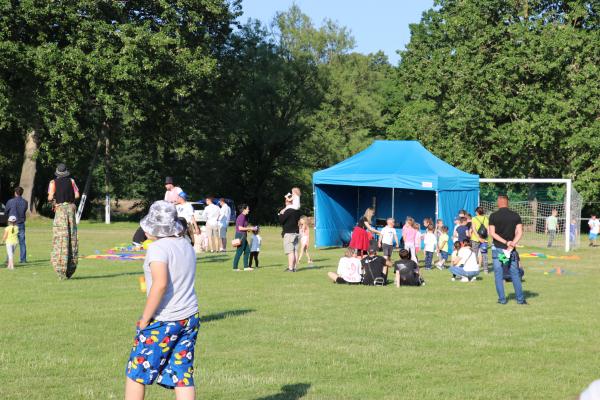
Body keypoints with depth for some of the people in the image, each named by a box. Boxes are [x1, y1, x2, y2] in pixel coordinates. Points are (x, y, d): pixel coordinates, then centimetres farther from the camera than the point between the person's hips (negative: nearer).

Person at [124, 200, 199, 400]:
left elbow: (161, 284, -27)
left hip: (162, 321, -7)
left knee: (136, 372, 8)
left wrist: (145, 318, -20)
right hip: (189, 317, 7)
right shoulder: (186, 245, 10)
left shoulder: (158, 248, -16)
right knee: (182, 375, 7)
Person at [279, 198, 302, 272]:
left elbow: (281, 221, -15)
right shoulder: (297, 211, 10)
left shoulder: (287, 211, -15)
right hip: (296, 232, 8)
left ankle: (290, 268, -13)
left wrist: (281, 214, 2)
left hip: (288, 233, -8)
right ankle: (294, 267, 11)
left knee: (290, 251, -10)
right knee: (295, 251, 9)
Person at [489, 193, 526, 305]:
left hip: (497, 249, -2)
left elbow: (492, 233, -10)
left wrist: (506, 242, -13)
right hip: (512, 250, 2)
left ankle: (502, 299, 5)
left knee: (498, 274, 6)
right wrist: (512, 244, -14)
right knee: (515, 274, 9)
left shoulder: (494, 216, -5)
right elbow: (519, 232, -8)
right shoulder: (515, 216, 0)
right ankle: (520, 299, 9)